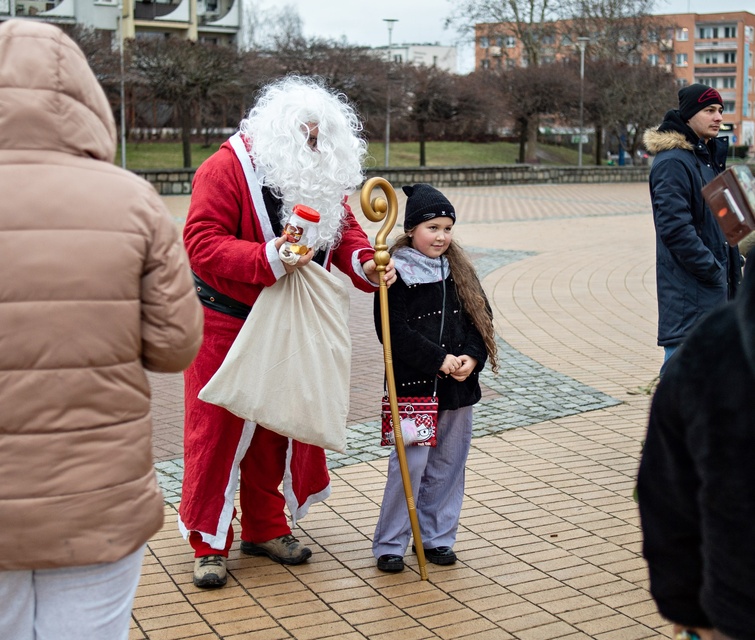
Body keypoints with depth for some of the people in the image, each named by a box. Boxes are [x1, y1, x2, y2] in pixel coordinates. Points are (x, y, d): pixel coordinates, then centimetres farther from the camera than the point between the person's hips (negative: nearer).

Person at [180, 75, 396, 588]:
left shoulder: (324, 178, 5)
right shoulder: (228, 167, -16)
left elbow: (344, 230, 8)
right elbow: (202, 242, -23)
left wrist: (364, 264, -15)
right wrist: (268, 259, -35)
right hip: (226, 323, -6)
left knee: (279, 427, 15)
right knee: (219, 429, 0)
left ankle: (266, 527, 31)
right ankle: (209, 543, 13)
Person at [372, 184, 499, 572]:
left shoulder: (459, 271, 11)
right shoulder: (397, 273, -7)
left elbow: (481, 318, 9)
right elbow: (394, 330, -14)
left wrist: (471, 358, -9)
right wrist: (440, 360, -18)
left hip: (458, 386, 6)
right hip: (413, 385, -6)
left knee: (448, 466, 12)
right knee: (410, 464, -5)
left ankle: (437, 537, 26)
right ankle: (389, 544, 9)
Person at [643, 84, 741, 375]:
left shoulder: (709, 156, 16)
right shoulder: (672, 162, -15)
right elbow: (675, 228, -22)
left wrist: (731, 267, 12)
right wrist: (713, 270, -17)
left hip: (715, 288, 10)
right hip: (687, 290, -10)